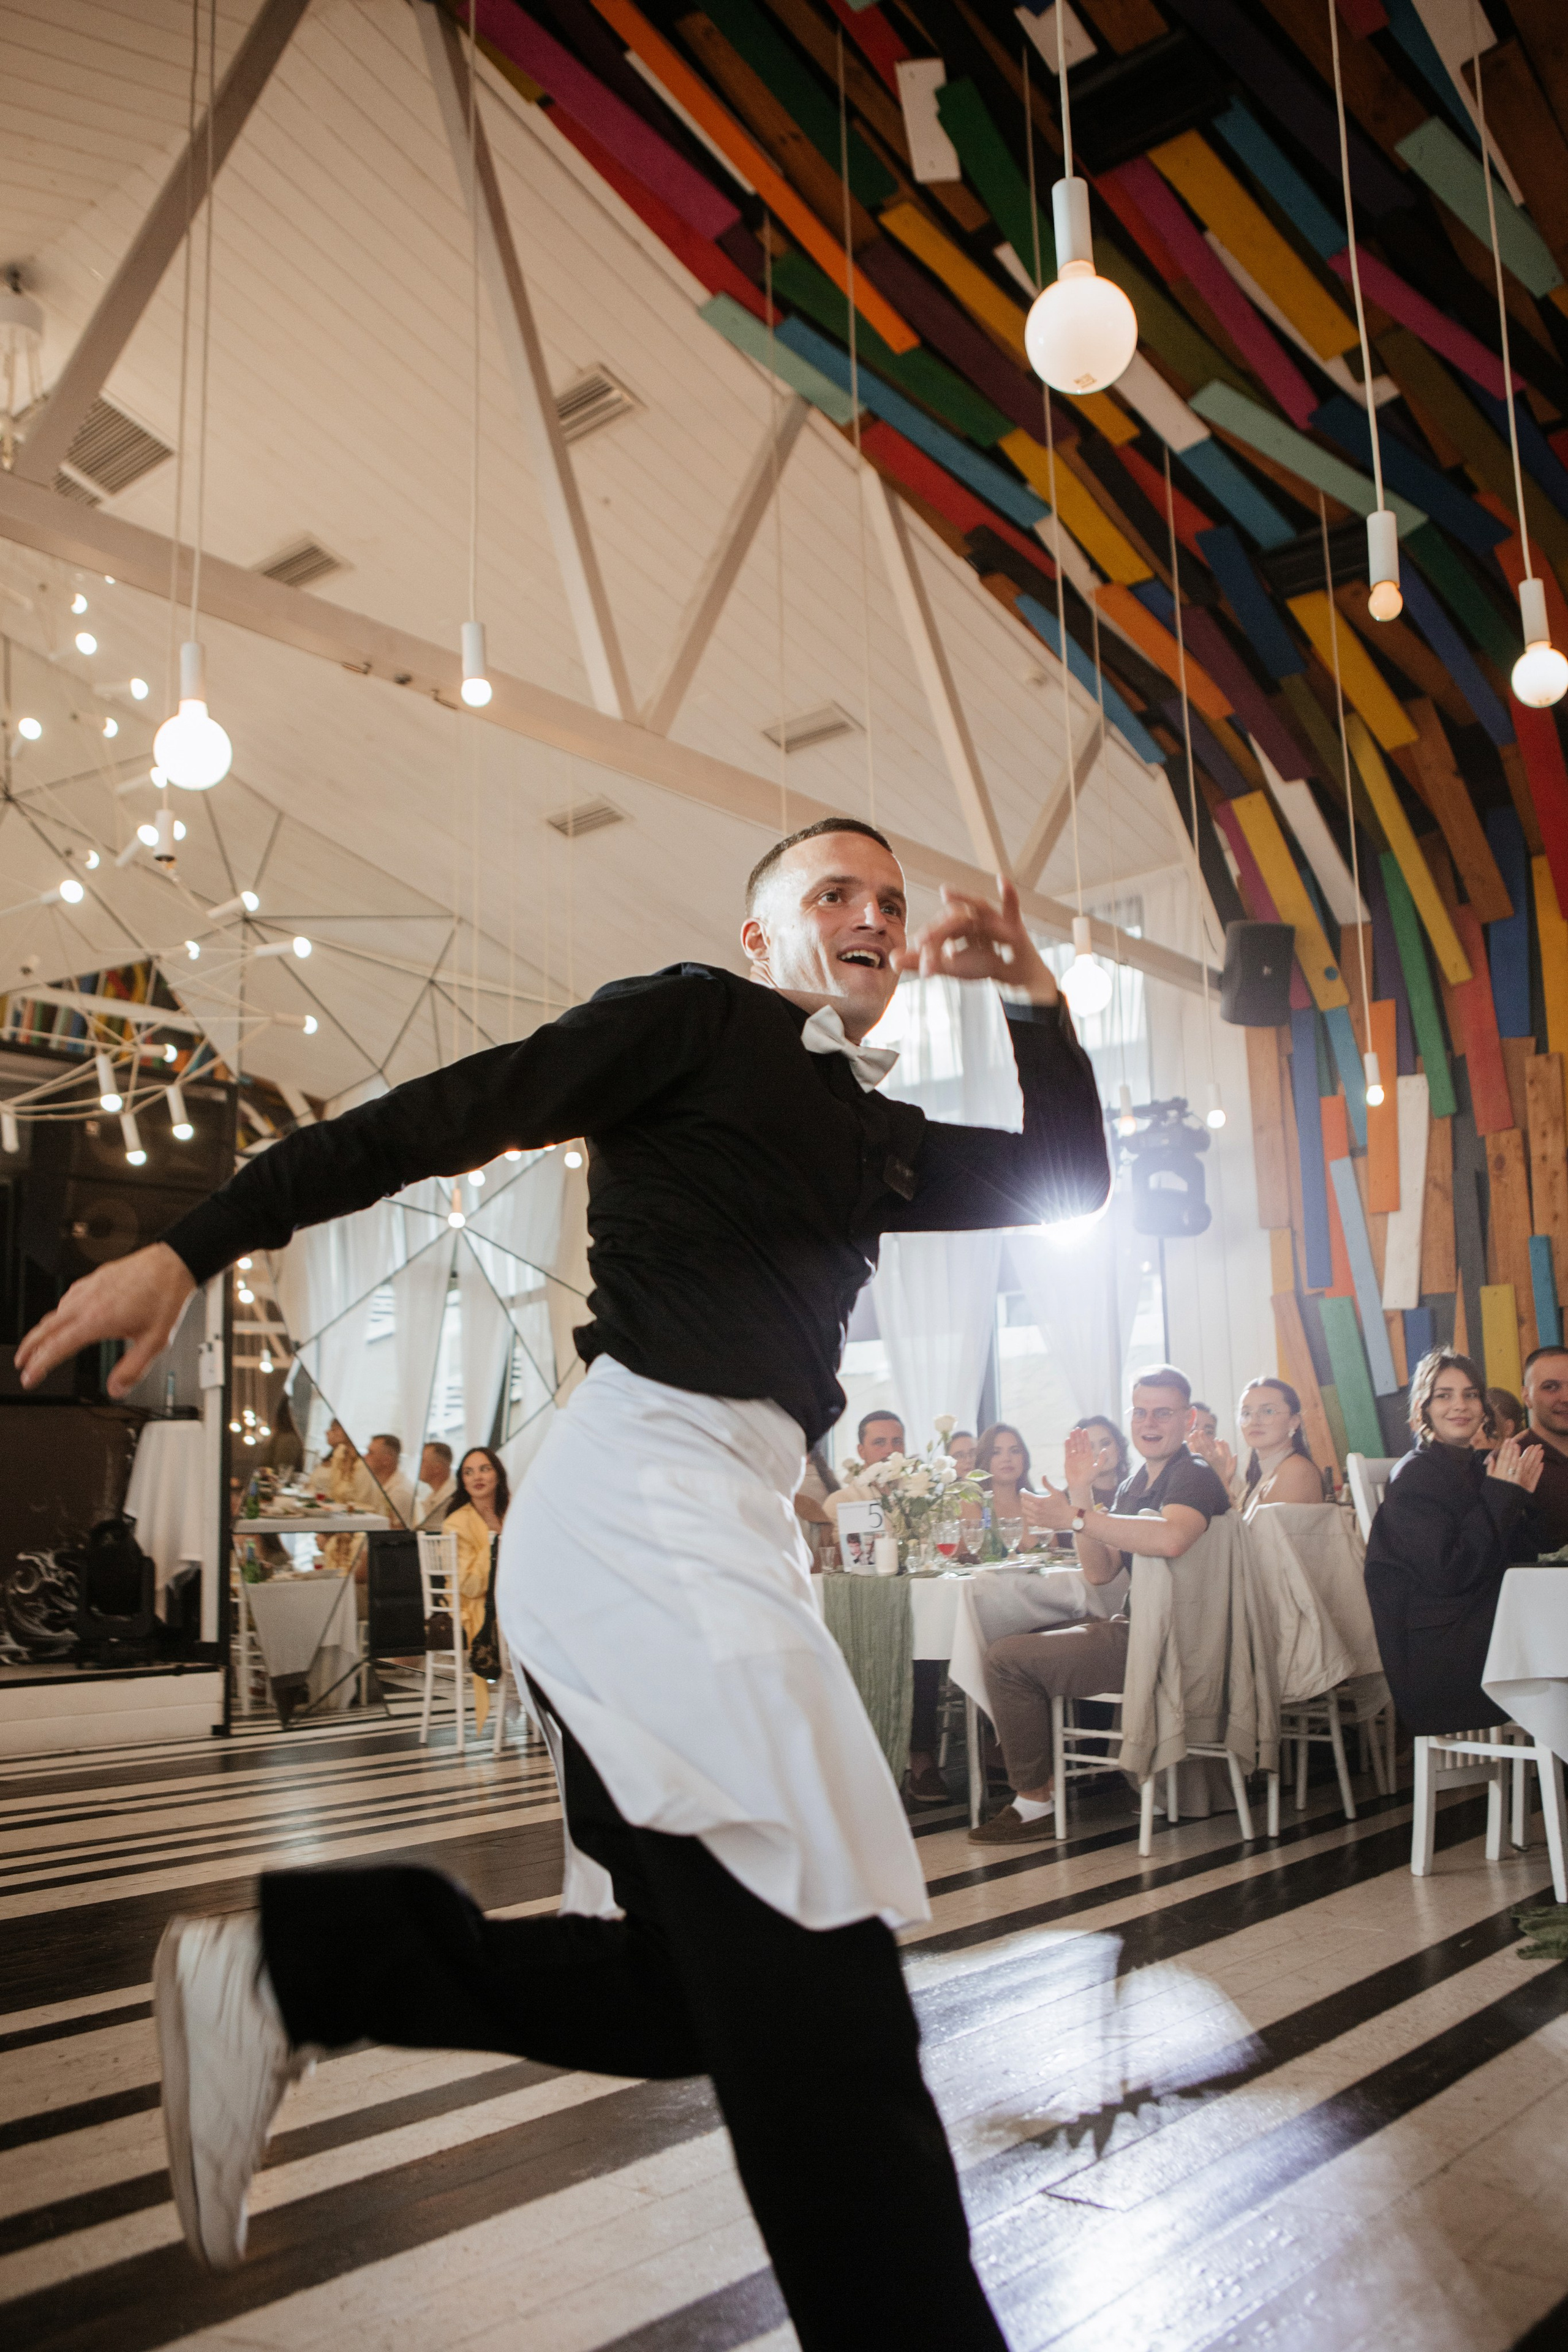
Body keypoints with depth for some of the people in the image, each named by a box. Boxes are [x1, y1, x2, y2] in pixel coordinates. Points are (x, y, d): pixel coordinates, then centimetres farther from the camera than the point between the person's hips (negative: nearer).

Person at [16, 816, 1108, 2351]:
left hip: (721, 1518, 9)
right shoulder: (696, 1017, -1)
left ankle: (291, 1966, 12)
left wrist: (1032, 997, 13)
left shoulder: (874, 1136, 22)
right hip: (647, 1489, -9)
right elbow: (439, 1117, -7)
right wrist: (189, 1250, -13)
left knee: (709, 1981, 11)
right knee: (810, 1987, -12)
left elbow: (1067, 1181, 24)